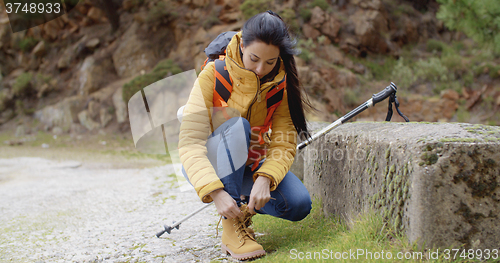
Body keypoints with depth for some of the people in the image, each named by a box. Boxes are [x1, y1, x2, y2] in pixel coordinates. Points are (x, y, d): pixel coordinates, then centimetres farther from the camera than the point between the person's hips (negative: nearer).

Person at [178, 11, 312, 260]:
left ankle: (244, 205, 9)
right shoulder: (213, 76, -23)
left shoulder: (281, 83, -11)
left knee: (299, 205, -22)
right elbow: (190, 142, -30)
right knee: (236, 125, -35)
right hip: (208, 165, -3)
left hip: (250, 166, 3)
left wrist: (265, 178, -37)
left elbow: (284, 143, -16)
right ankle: (231, 225, -30)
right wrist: (216, 192, -44)